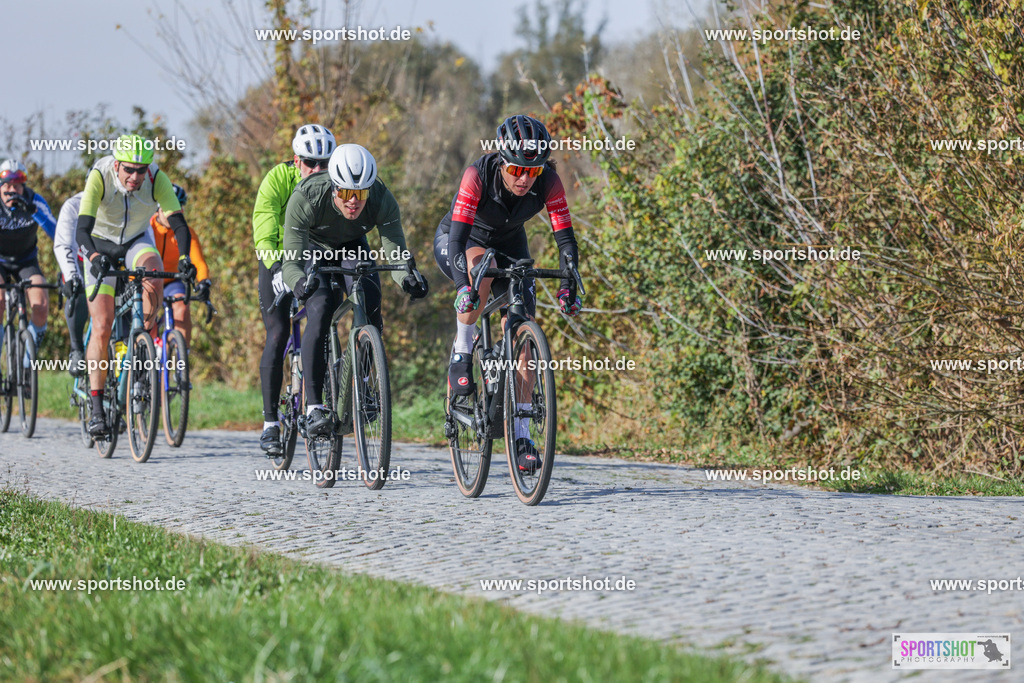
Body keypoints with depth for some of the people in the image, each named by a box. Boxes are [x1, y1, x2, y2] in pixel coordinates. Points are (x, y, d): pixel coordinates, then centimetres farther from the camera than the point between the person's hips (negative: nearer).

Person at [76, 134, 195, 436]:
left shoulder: (157, 179, -24)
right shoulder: (100, 177, -30)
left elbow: (178, 223, -28)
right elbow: (82, 229, -37)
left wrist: (185, 258, -46)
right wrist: (94, 257, -56)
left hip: (137, 241, 2)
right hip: (101, 245, -2)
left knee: (153, 278, -34)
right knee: (102, 327, -12)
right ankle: (97, 409, -7)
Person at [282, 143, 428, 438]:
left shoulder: (382, 200, -32)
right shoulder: (306, 198, -37)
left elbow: (396, 252, -32)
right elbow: (292, 261, -39)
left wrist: (407, 277, -54)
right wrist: (299, 282, -61)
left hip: (351, 247, 2)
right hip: (313, 250, -2)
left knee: (369, 302, -26)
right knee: (319, 313, -25)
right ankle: (313, 408, -23)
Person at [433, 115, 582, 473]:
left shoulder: (548, 183, -26)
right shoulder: (479, 174, -35)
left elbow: (566, 240, -26)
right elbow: (458, 236, -40)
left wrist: (568, 284, -41)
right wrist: (465, 286, -52)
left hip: (509, 245, 3)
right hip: (454, 243, -3)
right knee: (482, 264, -39)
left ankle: (522, 436, -3)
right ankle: (461, 356, -20)